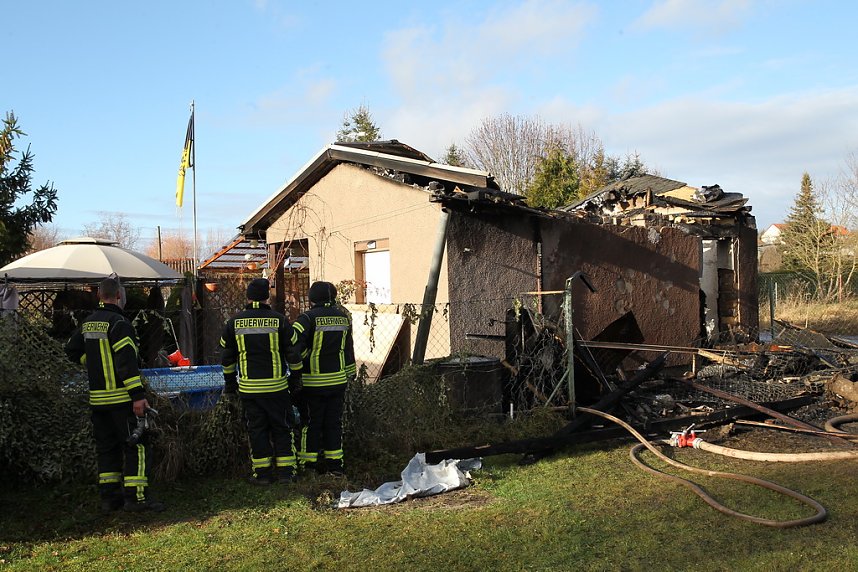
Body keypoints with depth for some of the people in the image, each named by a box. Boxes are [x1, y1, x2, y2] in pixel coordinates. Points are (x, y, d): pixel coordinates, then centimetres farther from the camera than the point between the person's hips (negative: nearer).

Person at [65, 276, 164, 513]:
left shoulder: (87, 323, 11)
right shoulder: (118, 323, -15)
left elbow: (73, 351, 22)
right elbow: (126, 361, -21)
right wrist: (138, 395, -22)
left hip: (97, 398, 8)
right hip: (121, 398, -8)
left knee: (106, 447, 14)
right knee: (137, 445, -2)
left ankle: (109, 496, 19)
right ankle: (136, 496, -3)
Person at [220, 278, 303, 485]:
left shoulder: (234, 322, 2)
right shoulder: (279, 320, -5)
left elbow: (227, 357, 9)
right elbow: (293, 353, -1)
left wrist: (230, 383, 21)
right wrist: (296, 378, 11)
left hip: (248, 387, 1)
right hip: (276, 386, -1)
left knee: (256, 429, 9)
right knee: (281, 428, 9)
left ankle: (262, 472, 13)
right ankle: (285, 471, 11)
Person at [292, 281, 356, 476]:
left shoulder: (309, 317, -12)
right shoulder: (343, 316, 5)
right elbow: (348, 348, 12)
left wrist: (303, 357, -5)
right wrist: (350, 372, 21)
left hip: (313, 381, -4)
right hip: (337, 380, 4)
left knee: (310, 422, 6)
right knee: (334, 421, 11)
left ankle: (308, 463, 12)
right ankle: (334, 463, 15)